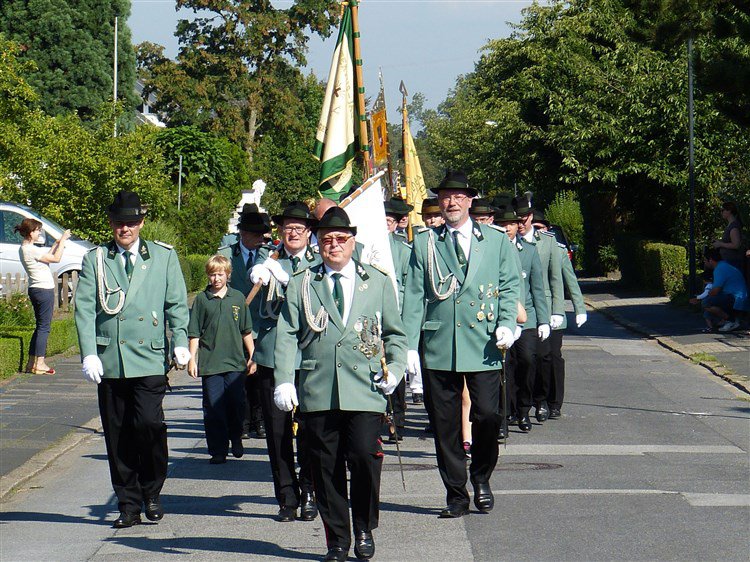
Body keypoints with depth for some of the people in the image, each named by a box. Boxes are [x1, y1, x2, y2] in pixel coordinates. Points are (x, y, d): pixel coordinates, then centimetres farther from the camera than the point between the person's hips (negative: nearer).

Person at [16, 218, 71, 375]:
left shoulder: (24, 249, 11)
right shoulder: (31, 250, -18)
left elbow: (47, 255, 17)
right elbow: (56, 258, -14)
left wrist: (57, 243, 15)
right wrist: (62, 240, -7)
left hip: (35, 290, 10)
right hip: (44, 290, -10)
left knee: (40, 326, 15)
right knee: (44, 327, -5)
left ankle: (32, 362, 16)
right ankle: (40, 363, -3)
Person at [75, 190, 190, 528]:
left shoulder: (164, 256, 12)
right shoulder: (95, 260, 11)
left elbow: (177, 304, 10)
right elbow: (84, 309, 4)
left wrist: (180, 342, -6)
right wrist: (89, 354, -7)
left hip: (150, 358, -1)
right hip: (109, 359, 2)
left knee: (149, 423, -16)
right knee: (117, 435, 3)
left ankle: (151, 493, 5)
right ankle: (128, 505, 14)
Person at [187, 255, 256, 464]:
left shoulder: (237, 298, 7)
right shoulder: (201, 299, 3)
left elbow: (247, 331, 12)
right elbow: (194, 333, 5)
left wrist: (252, 356, 10)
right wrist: (192, 359, 0)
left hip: (236, 362, 1)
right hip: (209, 363, -1)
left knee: (237, 404, 6)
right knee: (213, 407, -1)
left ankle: (236, 439, 30)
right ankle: (218, 451, 4)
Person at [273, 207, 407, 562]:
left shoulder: (378, 283, 15)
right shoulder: (300, 284, 12)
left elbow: (395, 335, 17)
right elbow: (286, 336, 7)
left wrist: (395, 369, 0)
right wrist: (284, 381, -4)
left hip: (365, 390, -1)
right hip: (317, 393, 1)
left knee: (365, 456, -13)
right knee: (326, 467, 1)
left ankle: (364, 530, 8)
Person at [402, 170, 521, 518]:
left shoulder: (495, 240, 10)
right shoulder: (424, 243, 8)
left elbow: (509, 286, 11)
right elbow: (414, 297, 6)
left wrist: (506, 324, -6)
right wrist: (410, 345, -1)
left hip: (484, 345, 0)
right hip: (439, 346, 0)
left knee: (487, 417, -5)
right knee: (445, 424, 2)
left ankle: (481, 479, 20)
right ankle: (456, 494, 15)